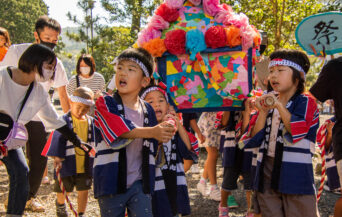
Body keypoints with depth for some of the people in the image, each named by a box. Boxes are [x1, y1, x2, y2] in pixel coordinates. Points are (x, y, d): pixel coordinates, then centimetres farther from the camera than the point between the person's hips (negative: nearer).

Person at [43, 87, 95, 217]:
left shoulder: (91, 122, 2)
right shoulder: (64, 121, -10)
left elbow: (95, 142, 10)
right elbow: (58, 140, -12)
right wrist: (57, 158, -19)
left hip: (85, 165, 2)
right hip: (68, 164, -2)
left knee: (83, 191, 5)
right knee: (63, 190, 16)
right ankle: (60, 204, 48)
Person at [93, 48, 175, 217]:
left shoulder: (148, 110, 9)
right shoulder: (104, 103, -5)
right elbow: (119, 131, -24)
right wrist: (152, 131, -34)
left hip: (140, 183, 3)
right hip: (111, 182, -3)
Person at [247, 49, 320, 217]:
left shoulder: (306, 103, -1)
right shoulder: (267, 104, 12)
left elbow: (297, 132, -16)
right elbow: (255, 139, 5)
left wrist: (279, 106, -18)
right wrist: (263, 112, -6)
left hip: (296, 177, -4)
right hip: (267, 176, 5)